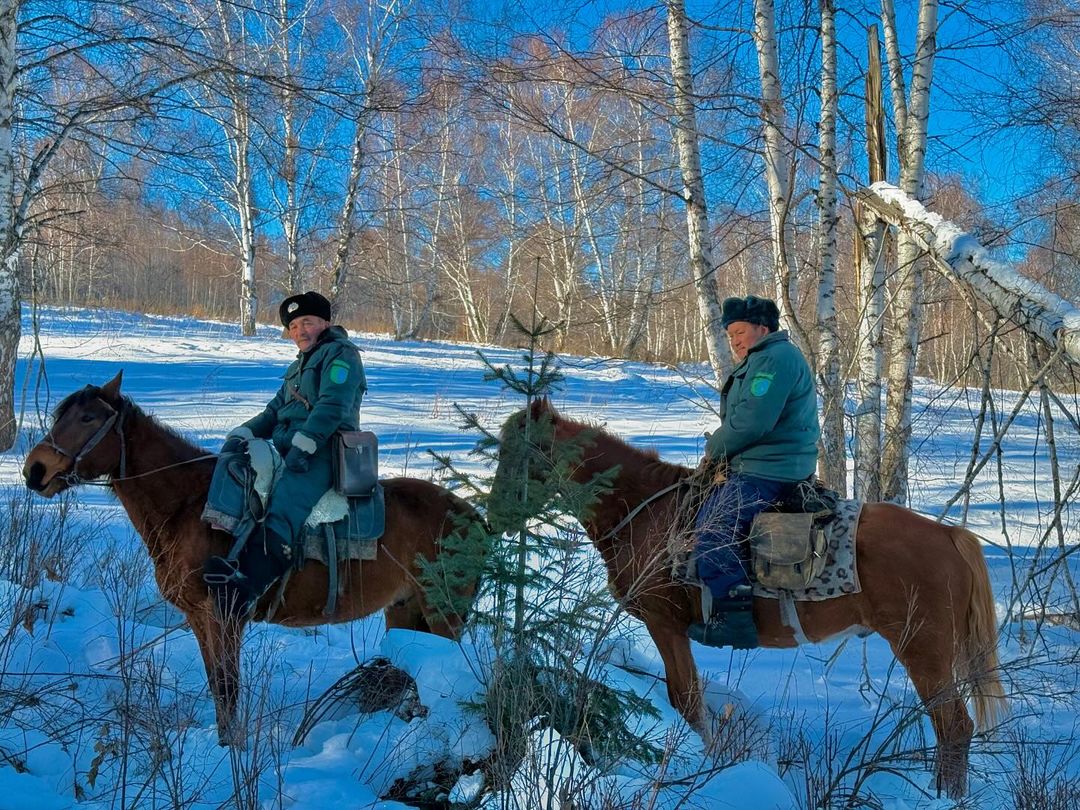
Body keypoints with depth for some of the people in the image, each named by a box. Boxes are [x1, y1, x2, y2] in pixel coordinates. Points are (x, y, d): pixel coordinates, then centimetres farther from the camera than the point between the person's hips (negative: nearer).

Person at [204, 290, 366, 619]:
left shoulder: (341, 354, 2)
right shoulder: (298, 367, 31)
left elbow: (331, 406, -13)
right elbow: (274, 411, 25)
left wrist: (304, 444, -24)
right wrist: (242, 434, 6)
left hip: (321, 454, -10)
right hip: (286, 452, 10)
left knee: (283, 508, -33)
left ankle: (249, 584, -56)